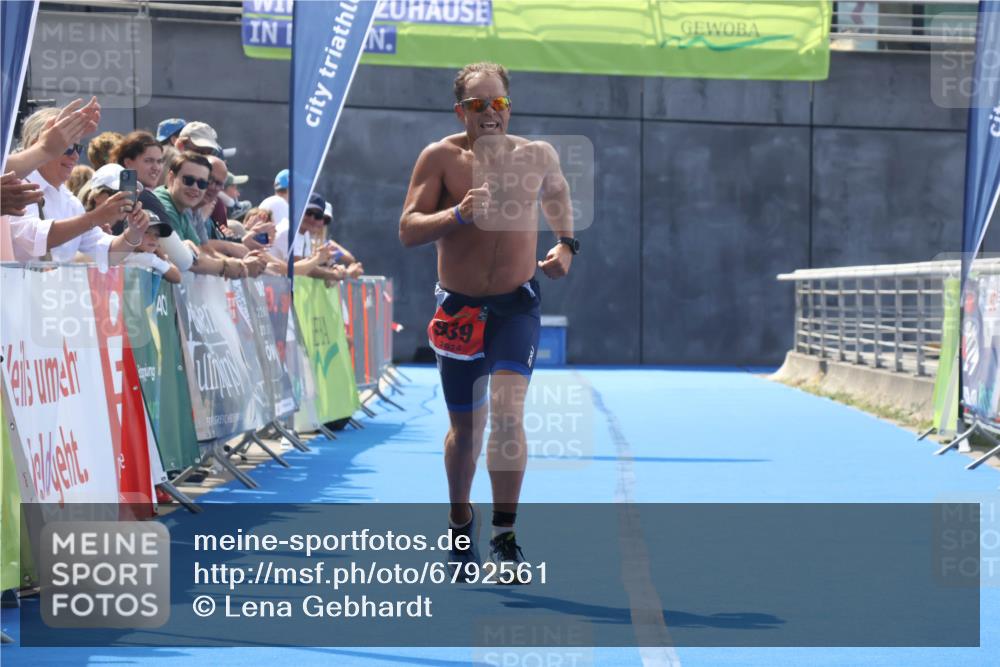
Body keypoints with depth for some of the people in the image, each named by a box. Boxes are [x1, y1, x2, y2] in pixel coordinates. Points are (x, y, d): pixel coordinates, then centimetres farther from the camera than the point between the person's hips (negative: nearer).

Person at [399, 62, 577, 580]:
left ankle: (505, 536, -12)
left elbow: (557, 192, 24)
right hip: (459, 310, 0)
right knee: (465, 428, 12)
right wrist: (459, 213, -26)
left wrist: (566, 243, 9)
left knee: (507, 413, -20)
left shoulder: (537, 156, 0)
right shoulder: (441, 157, -7)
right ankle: (460, 519, 38)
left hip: (517, 307, 0)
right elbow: (408, 231, -11)